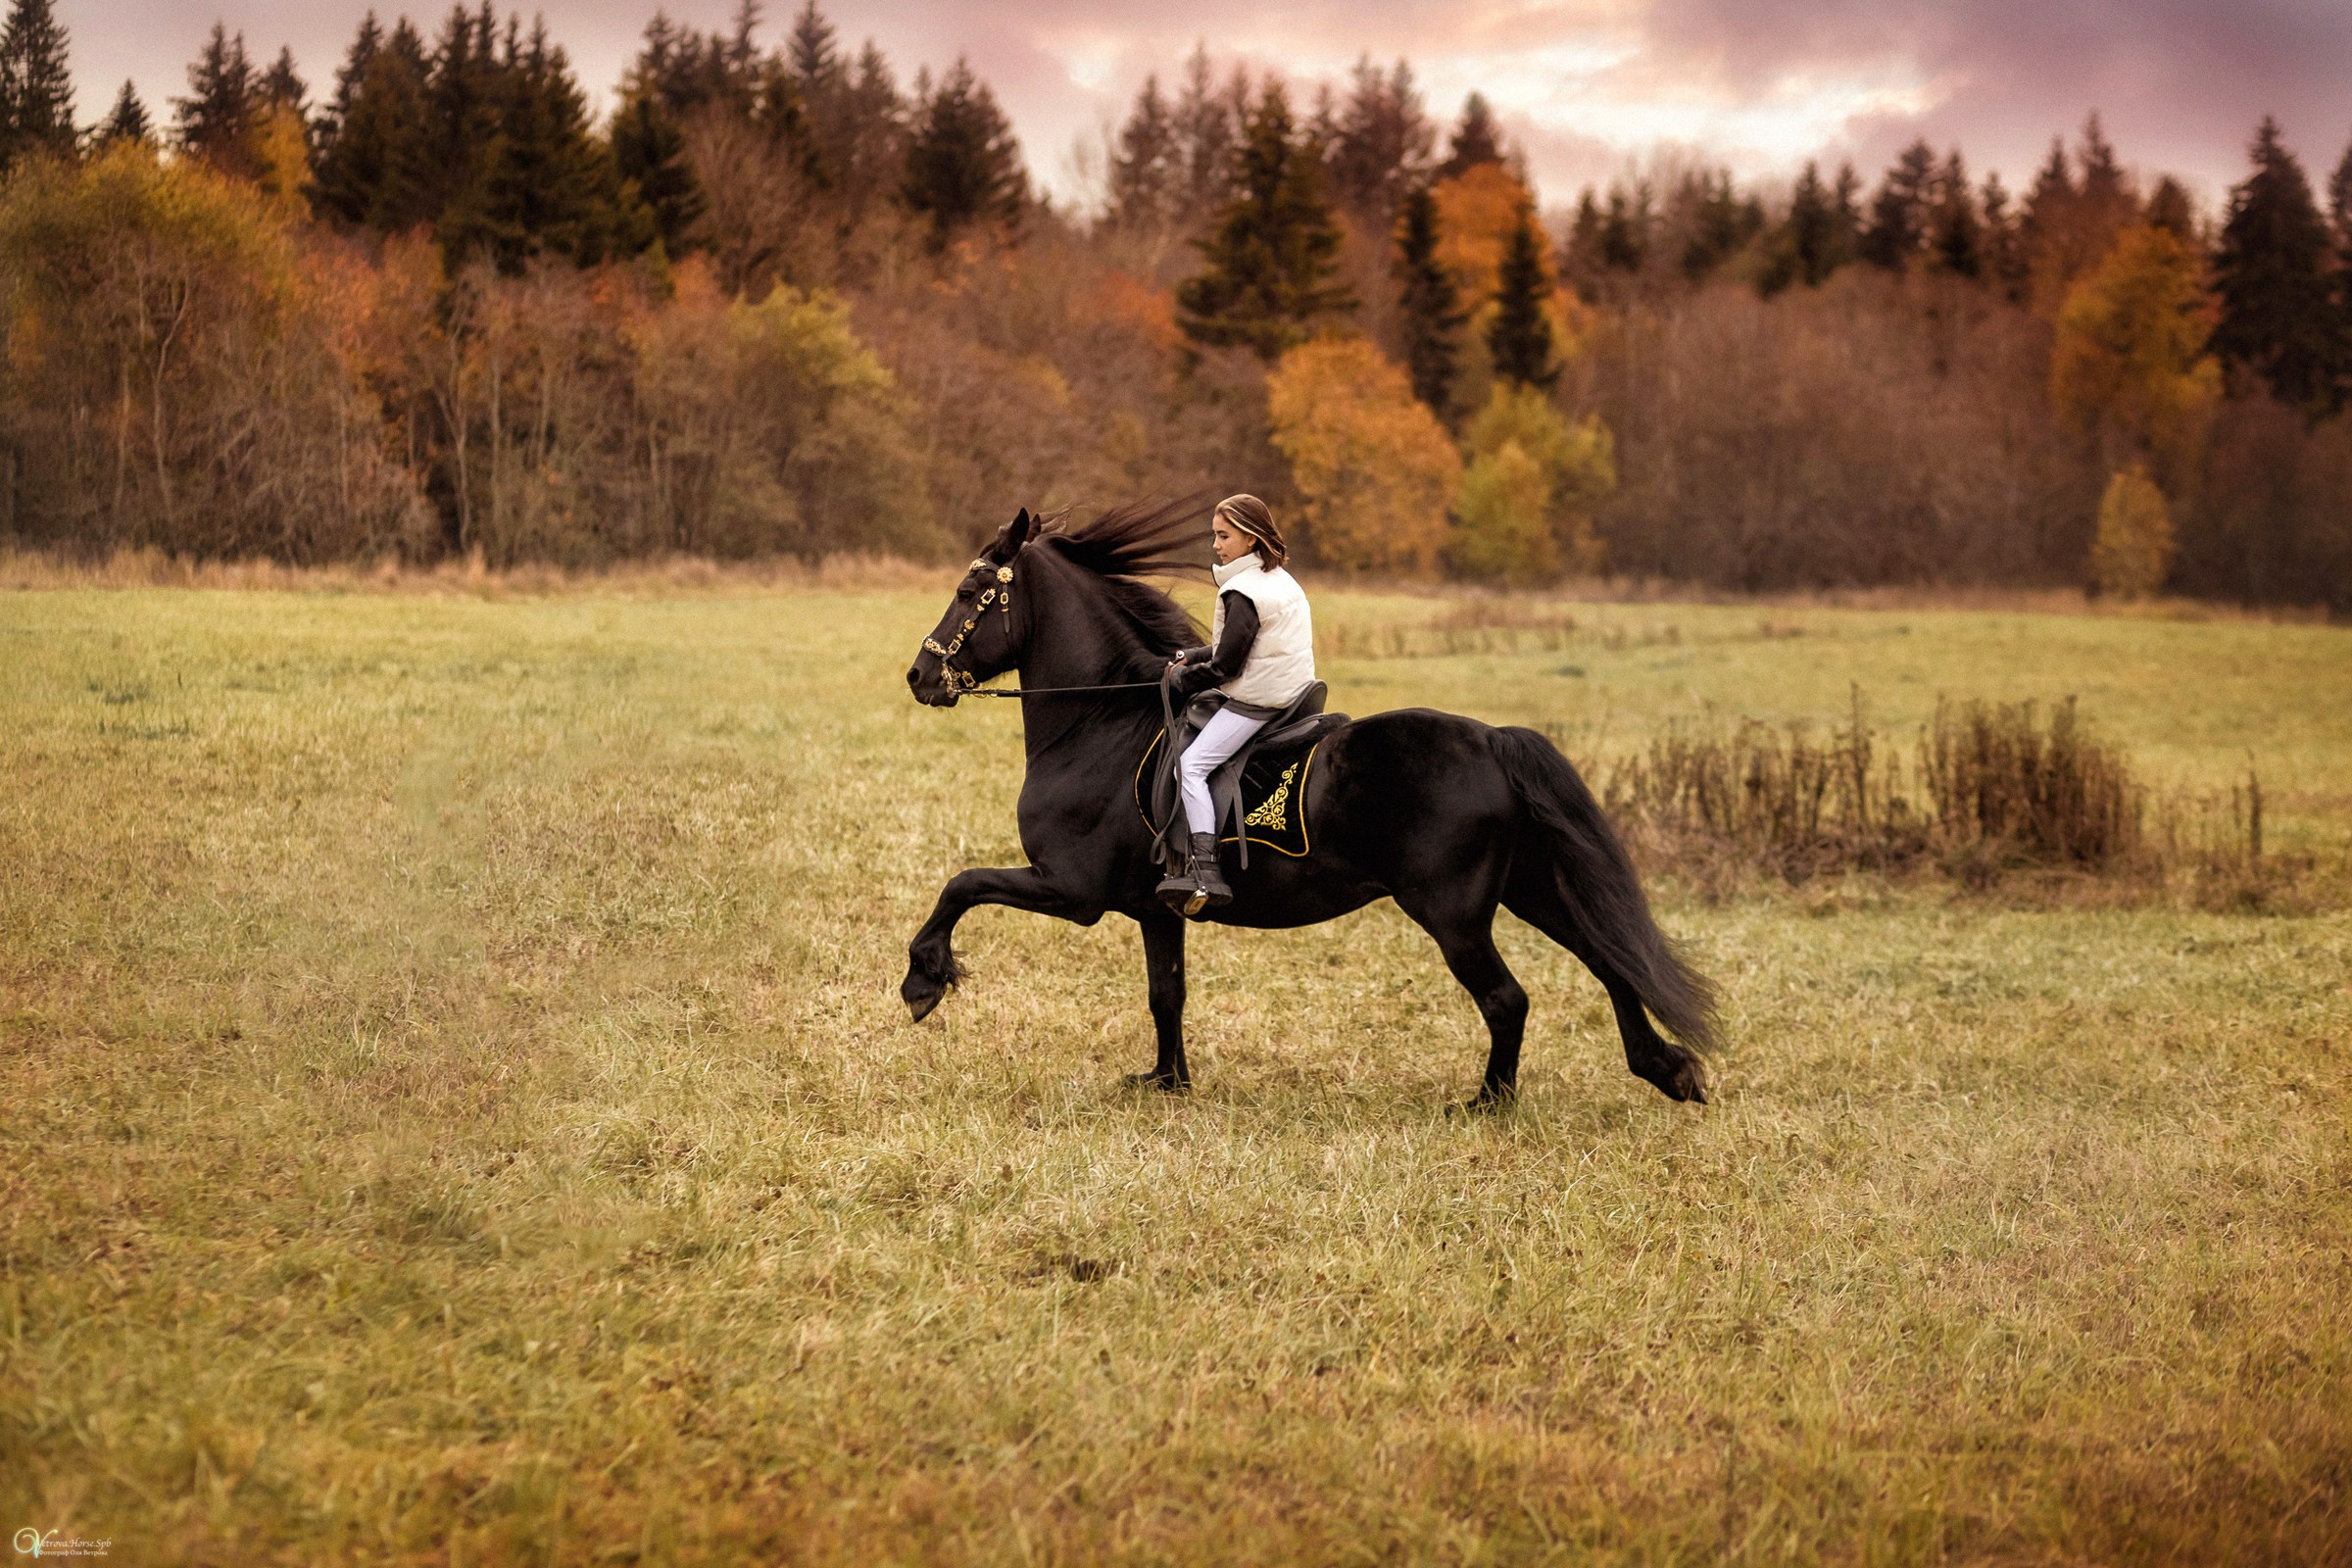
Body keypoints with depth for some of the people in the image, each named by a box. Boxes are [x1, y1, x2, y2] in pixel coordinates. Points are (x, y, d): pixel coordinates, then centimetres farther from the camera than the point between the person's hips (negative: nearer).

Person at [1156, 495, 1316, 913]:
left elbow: (1226, 665, -17)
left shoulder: (1243, 593, -17)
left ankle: (1204, 870, -25)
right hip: (1292, 691, 11)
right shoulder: (1280, 580, 14)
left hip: (1256, 702, -11)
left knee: (1191, 766, -14)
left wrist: (1184, 681, -1)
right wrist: (1190, 658, 14)